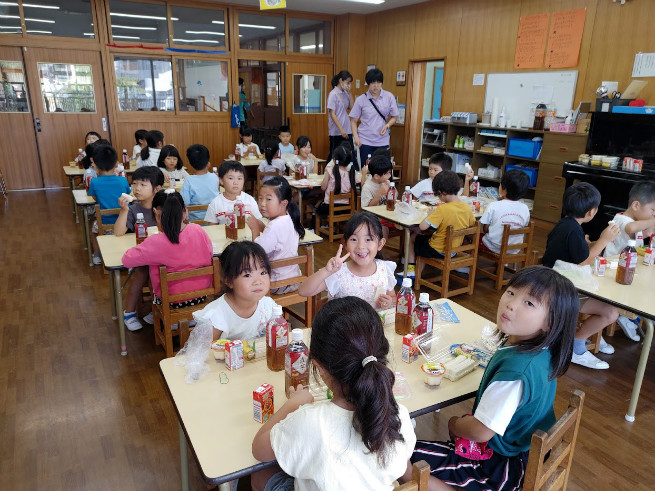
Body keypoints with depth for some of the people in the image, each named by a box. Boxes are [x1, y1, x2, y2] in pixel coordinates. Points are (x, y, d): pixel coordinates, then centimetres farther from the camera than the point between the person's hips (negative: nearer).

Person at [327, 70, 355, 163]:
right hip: (336, 132, -6)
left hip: (347, 131, 6)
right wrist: (341, 129, -20)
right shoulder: (333, 94, -9)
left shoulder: (345, 93, 10)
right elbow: (332, 114, -14)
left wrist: (350, 93, 0)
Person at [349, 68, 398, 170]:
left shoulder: (389, 97, -1)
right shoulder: (361, 99, -3)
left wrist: (387, 125, -12)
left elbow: (394, 117, 8)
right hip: (365, 141, -1)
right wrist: (356, 137, -12)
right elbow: (353, 120, 2)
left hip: (383, 141, 1)